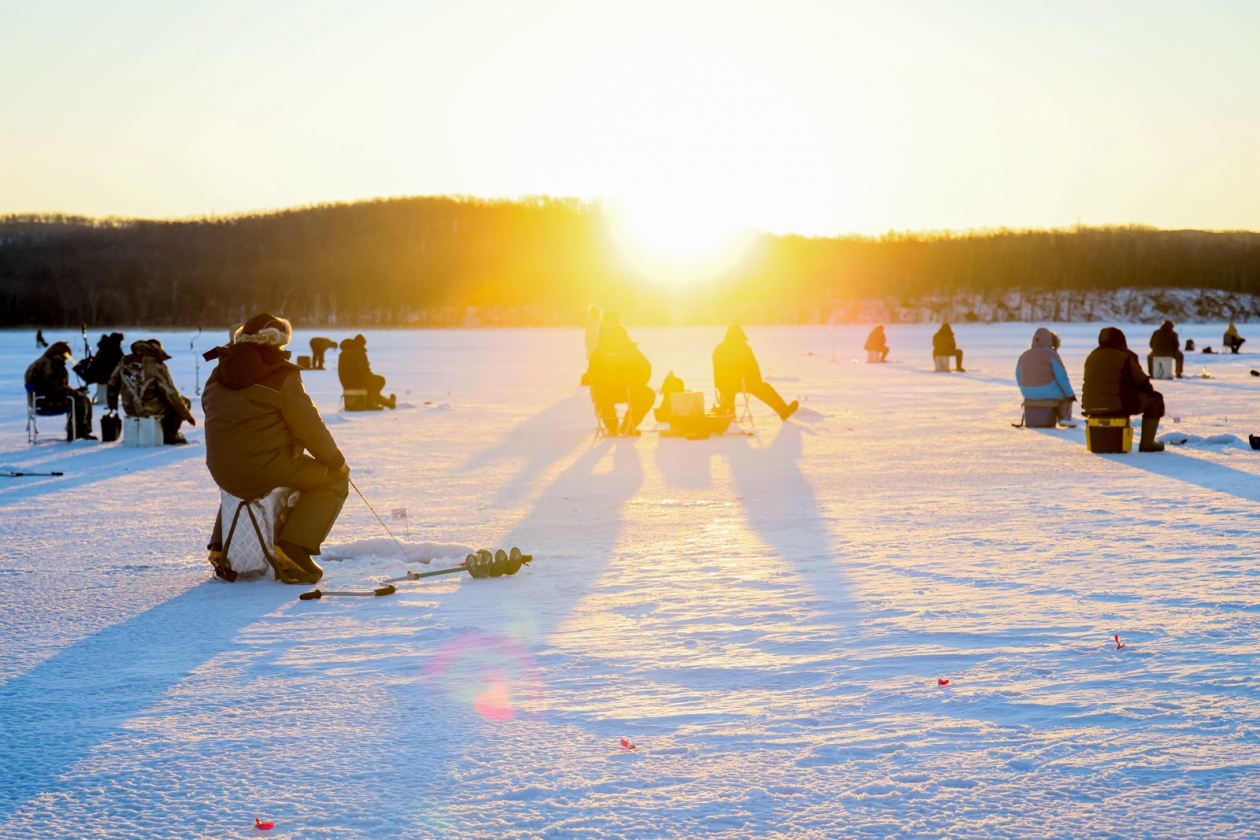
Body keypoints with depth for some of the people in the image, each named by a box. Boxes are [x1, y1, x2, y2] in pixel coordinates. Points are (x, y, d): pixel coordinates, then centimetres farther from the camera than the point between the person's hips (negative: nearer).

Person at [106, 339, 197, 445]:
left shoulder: (125, 361, 3)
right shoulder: (157, 366, -15)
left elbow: (111, 384, 11)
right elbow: (171, 394, -13)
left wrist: (112, 403, 30)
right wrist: (187, 415, -4)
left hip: (130, 410, 7)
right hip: (151, 409, -7)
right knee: (184, 401, 13)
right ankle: (169, 436, 13)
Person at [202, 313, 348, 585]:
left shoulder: (219, 374, 12)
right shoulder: (281, 377, -10)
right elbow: (309, 427, -10)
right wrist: (337, 461, 4)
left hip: (222, 473, 8)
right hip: (267, 468, -8)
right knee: (334, 480, 5)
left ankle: (220, 548, 31)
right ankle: (292, 550, -10)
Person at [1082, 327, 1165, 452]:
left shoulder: (1091, 357, 13)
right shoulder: (1124, 357, -8)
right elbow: (1142, 381, -1)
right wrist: (1149, 390, 24)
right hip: (1118, 405, -7)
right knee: (1155, 399, 12)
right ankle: (1147, 443, 11)